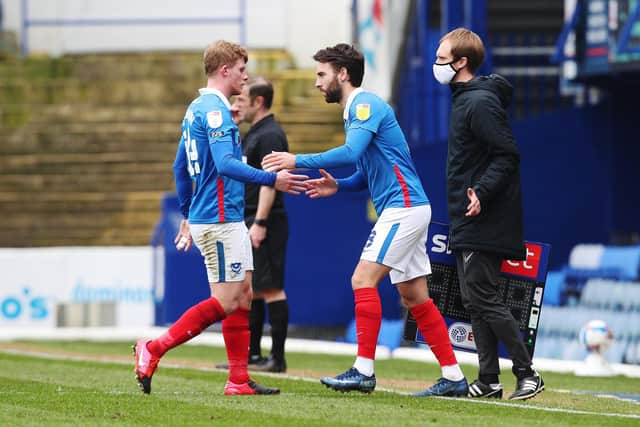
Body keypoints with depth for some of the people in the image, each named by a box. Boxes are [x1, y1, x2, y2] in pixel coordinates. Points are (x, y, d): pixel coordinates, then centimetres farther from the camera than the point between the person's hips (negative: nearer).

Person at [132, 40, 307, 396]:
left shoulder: (198, 108, 16)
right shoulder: (215, 110, -14)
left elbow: (181, 167, 23)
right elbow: (225, 163, -27)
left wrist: (188, 216, 28)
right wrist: (272, 179, -29)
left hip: (228, 219, 10)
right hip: (220, 219, -10)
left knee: (243, 295, 9)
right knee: (224, 302, -8)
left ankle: (239, 380, 8)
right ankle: (153, 350, -6)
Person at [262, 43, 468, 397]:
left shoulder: (366, 105, -11)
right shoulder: (356, 111, 20)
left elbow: (351, 153, -27)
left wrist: (298, 160, -26)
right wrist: (337, 186, 7)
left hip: (403, 207, -10)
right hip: (405, 209, 10)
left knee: (363, 279, -15)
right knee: (414, 297, 8)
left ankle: (364, 370, -15)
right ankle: (453, 377, 8)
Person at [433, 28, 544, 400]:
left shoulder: (481, 102, -15)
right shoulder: (465, 99, 16)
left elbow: (508, 155, -21)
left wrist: (482, 193, -29)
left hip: (483, 220, -10)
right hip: (469, 221, 10)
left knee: (484, 299, -10)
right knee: (476, 300, 9)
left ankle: (527, 374, -6)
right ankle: (488, 381, 11)